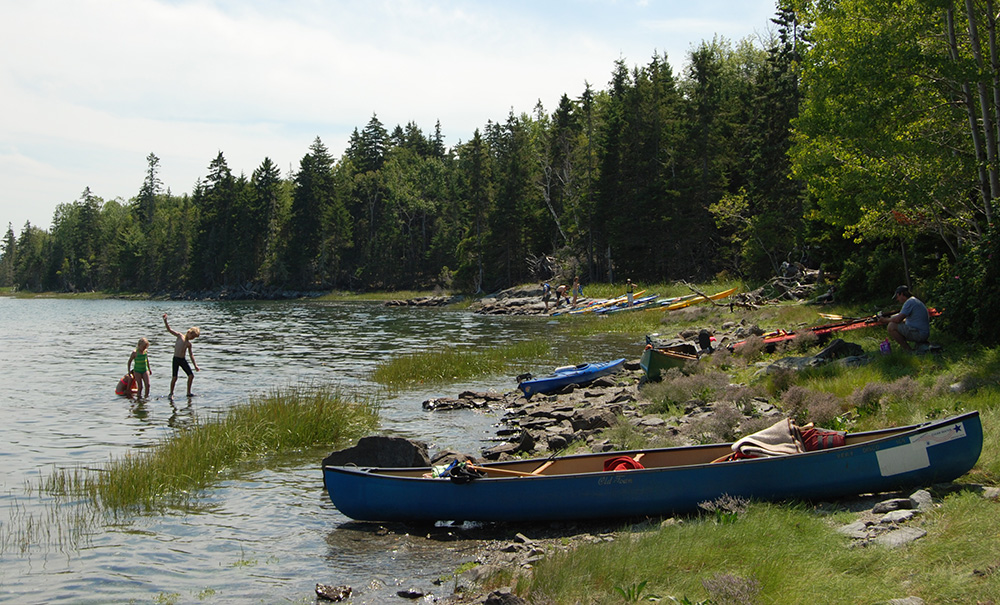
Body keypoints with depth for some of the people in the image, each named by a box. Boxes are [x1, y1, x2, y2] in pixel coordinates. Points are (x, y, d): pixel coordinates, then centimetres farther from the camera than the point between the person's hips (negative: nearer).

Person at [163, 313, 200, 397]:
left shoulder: (189, 344, 14)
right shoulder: (180, 336, 3)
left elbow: (191, 355, 19)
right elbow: (169, 330, -4)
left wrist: (195, 365, 13)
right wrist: (165, 320, -16)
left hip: (183, 360, 5)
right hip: (176, 359, -5)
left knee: (191, 375, 2)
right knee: (175, 377, -9)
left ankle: (188, 392, 15)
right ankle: (171, 393, 8)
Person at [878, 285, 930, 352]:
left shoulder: (909, 302, -12)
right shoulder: (915, 301, 21)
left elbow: (898, 319, -18)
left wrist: (886, 320, -1)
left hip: (918, 334, -10)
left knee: (891, 326, -15)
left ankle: (909, 350, -12)